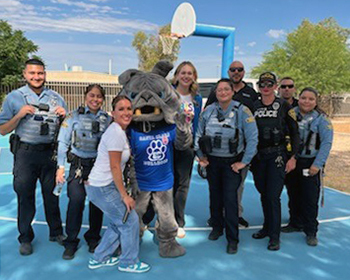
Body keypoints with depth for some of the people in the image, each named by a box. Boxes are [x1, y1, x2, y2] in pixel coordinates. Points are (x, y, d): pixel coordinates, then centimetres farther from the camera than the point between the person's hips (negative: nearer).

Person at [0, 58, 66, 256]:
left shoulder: (56, 98, 7)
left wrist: (64, 116, -8)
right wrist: (19, 115, -15)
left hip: (50, 152, 2)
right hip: (25, 153, -1)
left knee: (52, 194, 11)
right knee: (25, 196, 7)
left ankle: (56, 232, 27)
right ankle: (25, 238, 22)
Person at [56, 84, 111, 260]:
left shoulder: (107, 119, 6)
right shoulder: (74, 116, 3)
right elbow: (63, 142, 0)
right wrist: (61, 167, -5)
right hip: (79, 164, -2)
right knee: (76, 199, -17)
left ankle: (93, 238, 25)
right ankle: (71, 241, 2)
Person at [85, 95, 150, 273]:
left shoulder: (118, 131, 10)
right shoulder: (117, 133, -20)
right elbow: (114, 167, -20)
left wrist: (123, 193, 13)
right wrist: (125, 195, -15)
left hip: (101, 186, 9)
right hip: (102, 188, -9)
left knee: (119, 222, 20)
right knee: (130, 220, 3)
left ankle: (99, 258, 33)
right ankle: (128, 263, 20)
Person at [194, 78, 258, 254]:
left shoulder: (242, 111, -11)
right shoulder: (208, 111, -1)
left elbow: (252, 138, -11)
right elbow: (199, 133, 9)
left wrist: (244, 162, -11)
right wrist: (201, 155, 5)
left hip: (232, 162, -3)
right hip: (212, 161, 4)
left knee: (230, 198, -8)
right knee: (214, 195, 14)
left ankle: (232, 239, 6)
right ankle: (217, 227, 36)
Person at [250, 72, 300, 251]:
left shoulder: (284, 106, -1)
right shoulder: (253, 106, 7)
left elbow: (294, 133, 0)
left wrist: (293, 157, -5)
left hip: (277, 156, -3)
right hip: (257, 157, 4)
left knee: (273, 196, -7)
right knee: (263, 194, 12)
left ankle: (274, 236, 4)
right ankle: (267, 227, 29)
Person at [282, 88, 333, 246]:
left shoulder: (321, 119, -5)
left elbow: (327, 143, -9)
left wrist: (317, 164, -16)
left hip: (310, 164, -3)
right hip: (291, 162, 4)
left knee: (310, 199, -1)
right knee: (293, 196, 14)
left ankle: (311, 232, 12)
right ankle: (295, 224, 31)